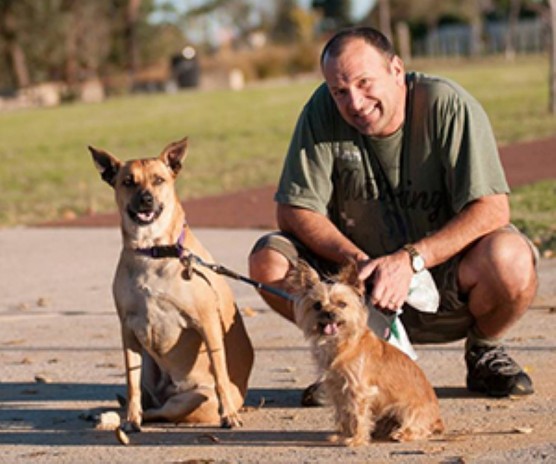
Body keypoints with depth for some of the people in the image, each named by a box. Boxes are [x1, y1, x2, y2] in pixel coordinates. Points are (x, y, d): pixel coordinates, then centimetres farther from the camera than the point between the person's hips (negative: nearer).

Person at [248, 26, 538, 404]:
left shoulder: (447, 105, -18)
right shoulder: (324, 111, -10)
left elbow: (492, 209, -23)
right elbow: (294, 211, -8)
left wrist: (410, 259, -33)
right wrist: (359, 262, -24)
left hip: (447, 280, -3)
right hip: (363, 282, 3)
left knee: (509, 258, -34)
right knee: (268, 262, -20)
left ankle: (483, 351, 1)